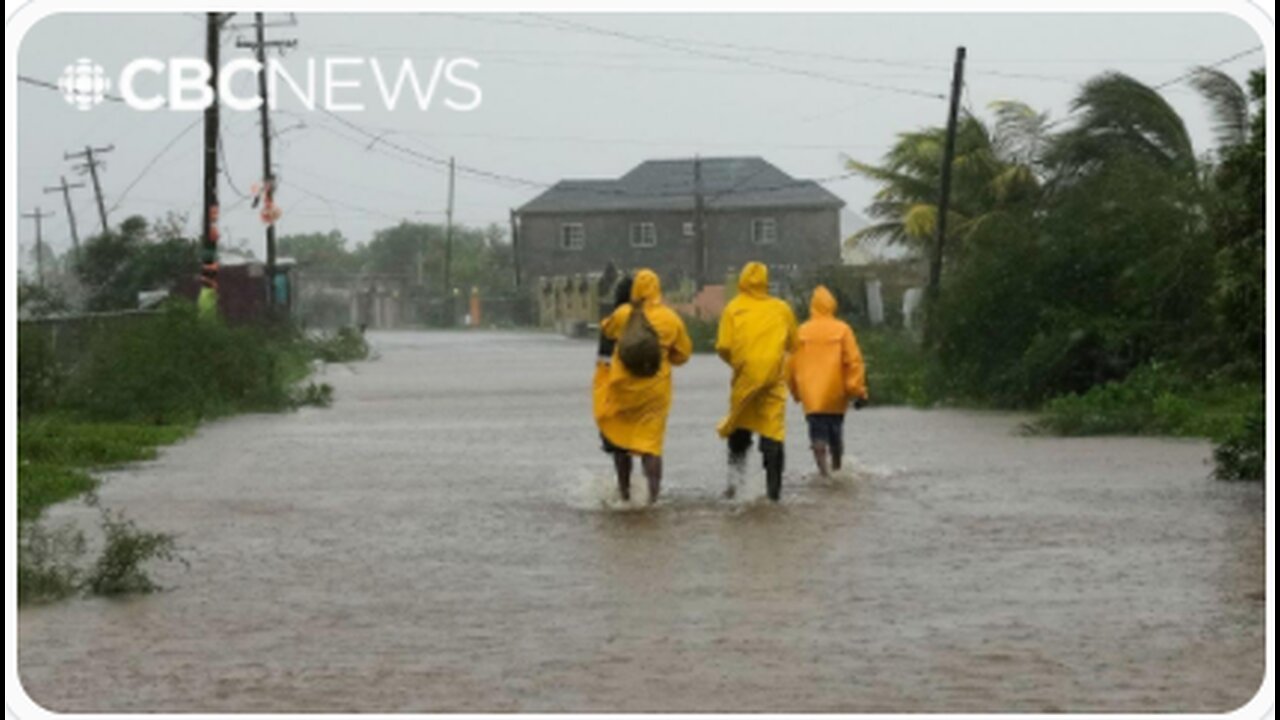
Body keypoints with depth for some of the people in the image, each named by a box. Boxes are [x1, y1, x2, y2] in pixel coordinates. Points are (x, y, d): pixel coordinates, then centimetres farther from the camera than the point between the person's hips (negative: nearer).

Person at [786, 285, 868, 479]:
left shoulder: (802, 332, 2)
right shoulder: (842, 330, -3)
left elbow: (792, 364, 7)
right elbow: (854, 362, -7)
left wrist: (796, 391, 20)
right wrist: (858, 391, -3)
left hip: (810, 395, 0)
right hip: (836, 395, 0)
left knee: (817, 433, -3)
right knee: (836, 432, 18)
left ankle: (823, 469, -21)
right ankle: (836, 467, 30)